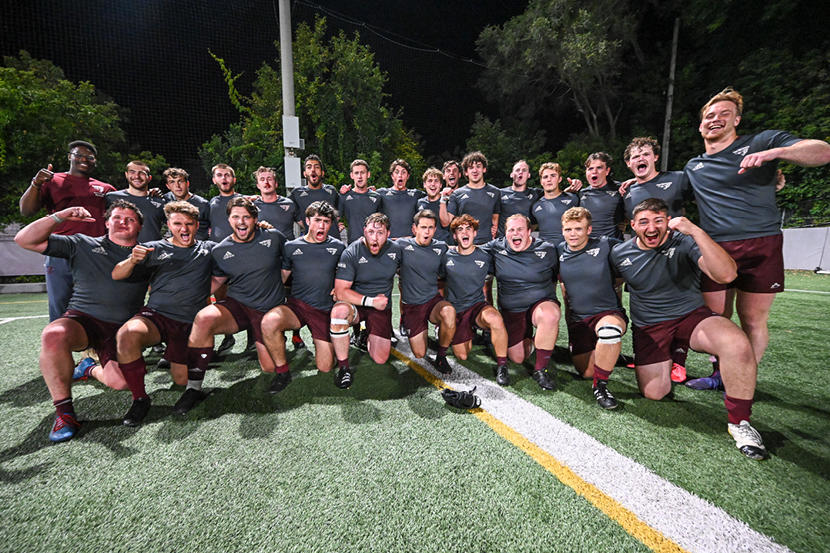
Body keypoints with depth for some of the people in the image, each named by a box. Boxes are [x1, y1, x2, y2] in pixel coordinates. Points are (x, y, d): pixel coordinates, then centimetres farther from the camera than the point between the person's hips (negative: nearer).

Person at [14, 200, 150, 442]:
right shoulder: (82, 245, 11)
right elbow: (25, 240, 6)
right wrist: (60, 216, -3)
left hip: (121, 328, 0)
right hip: (81, 318, 0)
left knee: (121, 381, -22)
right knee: (53, 335, -37)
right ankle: (64, 412, -20)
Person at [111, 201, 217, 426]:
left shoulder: (209, 249, 13)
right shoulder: (154, 248, 8)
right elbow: (117, 275, 3)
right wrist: (132, 260, -18)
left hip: (190, 323, 1)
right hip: (156, 315, -1)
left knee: (182, 380, -1)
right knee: (127, 334, -35)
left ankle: (178, 357, 36)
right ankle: (140, 399, -15)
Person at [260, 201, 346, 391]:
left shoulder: (338, 247, 4)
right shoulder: (292, 247, 3)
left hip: (325, 310, 0)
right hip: (296, 304, 0)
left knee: (325, 368, -3)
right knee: (269, 322, -35)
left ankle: (319, 341, 32)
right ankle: (283, 372, -11)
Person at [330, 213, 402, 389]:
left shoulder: (395, 250, -6)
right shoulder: (351, 253, -15)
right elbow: (341, 292, -18)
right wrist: (371, 301, -21)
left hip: (382, 307, 2)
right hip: (355, 304, -2)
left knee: (380, 359, -8)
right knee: (339, 311, -38)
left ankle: (367, 336, 29)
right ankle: (343, 366, -18)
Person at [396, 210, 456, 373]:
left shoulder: (441, 248, 1)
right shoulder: (402, 245, -5)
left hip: (433, 300, 1)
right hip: (410, 305, 0)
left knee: (449, 311, -36)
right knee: (420, 354, -2)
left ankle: (441, 357, -10)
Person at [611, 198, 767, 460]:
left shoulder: (684, 242, -13)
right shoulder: (620, 254, -4)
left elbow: (726, 274, -28)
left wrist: (696, 231, -34)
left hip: (691, 315, -1)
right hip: (648, 327, 2)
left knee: (738, 344, -34)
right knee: (653, 394, -2)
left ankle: (739, 422, -11)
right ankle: (669, 358, 33)